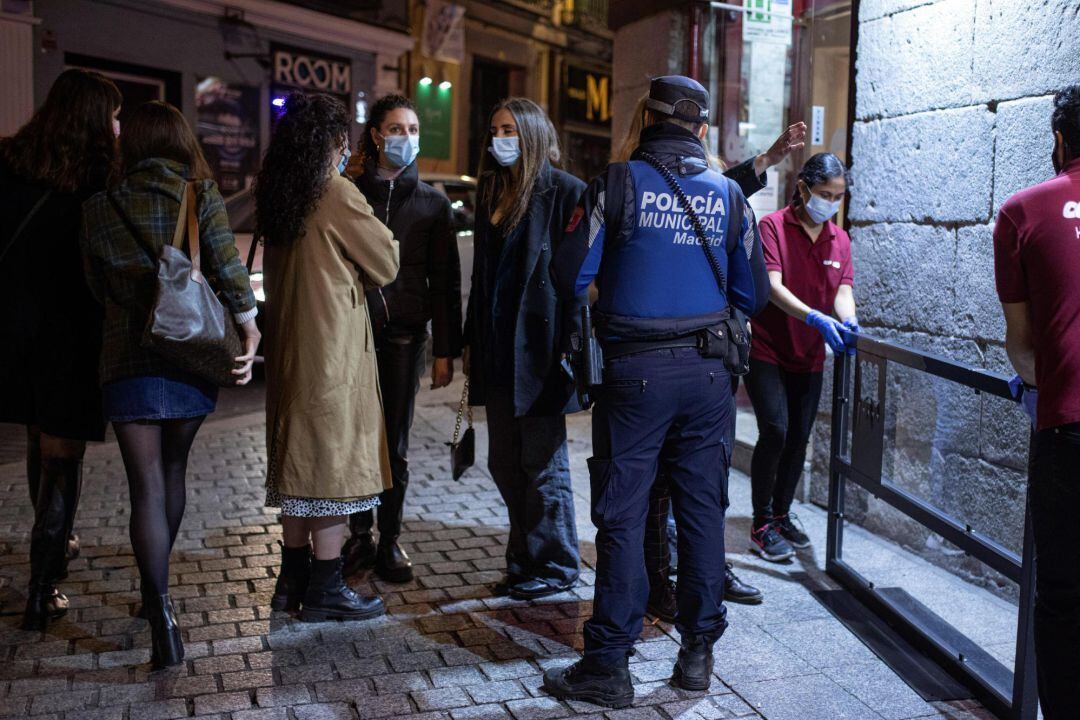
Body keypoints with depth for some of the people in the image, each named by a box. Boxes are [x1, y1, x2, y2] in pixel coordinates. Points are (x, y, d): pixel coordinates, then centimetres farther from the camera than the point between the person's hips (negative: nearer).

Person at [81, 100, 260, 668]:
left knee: (147, 488, 0)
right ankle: (156, 590, 34)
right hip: (194, 355, 1)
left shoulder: (99, 209, 0)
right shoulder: (200, 196, -5)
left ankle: (161, 613, -9)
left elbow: (97, 286, 8)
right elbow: (229, 270, -11)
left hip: (128, 360, -1)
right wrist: (250, 333, -3)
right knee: (172, 472, 19)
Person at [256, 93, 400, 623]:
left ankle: (292, 580, 24)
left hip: (288, 347, 8)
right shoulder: (338, 195, -13)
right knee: (333, 463, -1)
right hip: (333, 348, -8)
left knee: (298, 460, 15)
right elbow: (386, 266, -5)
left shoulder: (275, 196, 9)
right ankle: (325, 590, 6)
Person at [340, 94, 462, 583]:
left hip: (404, 336, 0)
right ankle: (360, 536, 15)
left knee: (394, 444, 4)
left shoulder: (431, 203, 9)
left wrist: (446, 350, -1)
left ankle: (390, 540, 16)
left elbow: (445, 282, 6)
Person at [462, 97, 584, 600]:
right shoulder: (492, 194, 15)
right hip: (497, 350, 8)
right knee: (503, 462, 12)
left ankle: (554, 566, 18)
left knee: (542, 462, 3)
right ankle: (524, 560, 26)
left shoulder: (565, 191, -7)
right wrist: (471, 341, 15)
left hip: (540, 347, -7)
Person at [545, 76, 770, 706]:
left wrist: (574, 322, 14)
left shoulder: (619, 183, -5)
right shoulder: (729, 193, 6)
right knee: (703, 510, 11)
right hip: (708, 371, 4)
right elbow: (755, 295, 9)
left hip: (635, 371, -3)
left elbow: (571, 272, -7)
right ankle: (699, 650, 22)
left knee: (623, 515, 1)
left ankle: (609, 664, 7)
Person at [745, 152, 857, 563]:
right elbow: (773, 287, -20)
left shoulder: (839, 240, 9)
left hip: (809, 356, 6)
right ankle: (761, 524, -2)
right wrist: (815, 318, -35)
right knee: (775, 430, -16)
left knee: (799, 438, 10)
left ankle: (781, 514, 28)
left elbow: (843, 290, -1)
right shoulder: (773, 226, -9)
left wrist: (847, 321, -25)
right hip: (767, 349, -5)